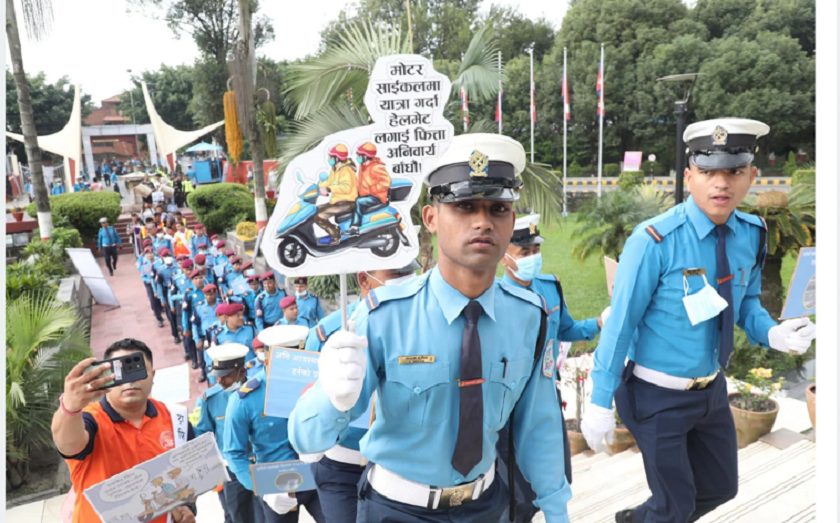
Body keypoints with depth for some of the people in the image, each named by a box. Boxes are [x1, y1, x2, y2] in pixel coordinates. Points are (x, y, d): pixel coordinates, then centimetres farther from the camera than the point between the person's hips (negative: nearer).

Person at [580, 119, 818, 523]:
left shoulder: (752, 235, -5)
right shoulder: (654, 242, -24)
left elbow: (745, 302, 10)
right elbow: (620, 323, -20)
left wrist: (772, 334, -13)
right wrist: (600, 403, -17)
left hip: (711, 388, 7)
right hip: (658, 397, -6)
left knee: (721, 488, 24)